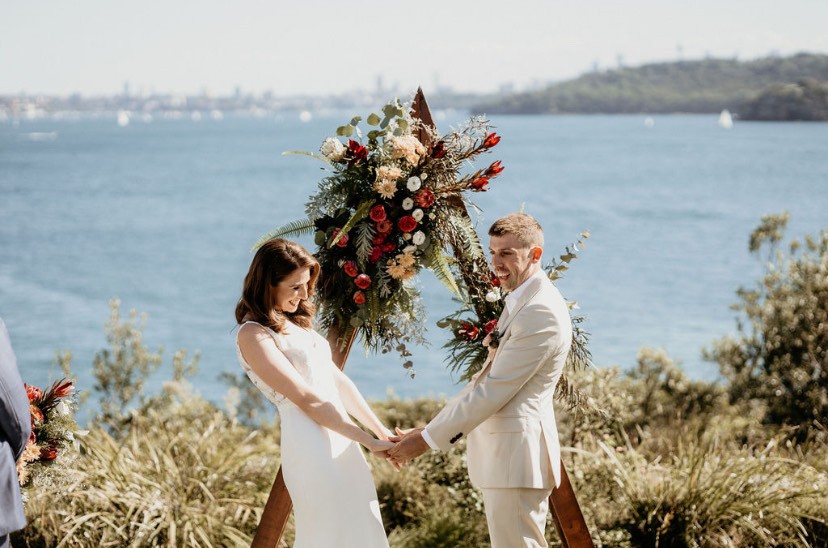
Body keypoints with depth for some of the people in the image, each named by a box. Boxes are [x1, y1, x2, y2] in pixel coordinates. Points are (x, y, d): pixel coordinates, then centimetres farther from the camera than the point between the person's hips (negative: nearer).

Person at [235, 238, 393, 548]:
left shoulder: (295, 323, 18)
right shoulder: (253, 335, -10)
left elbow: (337, 381, 18)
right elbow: (306, 400, -14)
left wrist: (381, 431, 11)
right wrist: (369, 441, -13)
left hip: (343, 440, 9)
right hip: (311, 443, -9)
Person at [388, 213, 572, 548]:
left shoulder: (541, 312, -16)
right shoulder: (519, 303, 17)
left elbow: (495, 390, -19)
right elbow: (485, 380, 19)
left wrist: (429, 439, -14)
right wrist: (429, 430, 11)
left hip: (515, 457, -11)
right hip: (504, 456, 11)